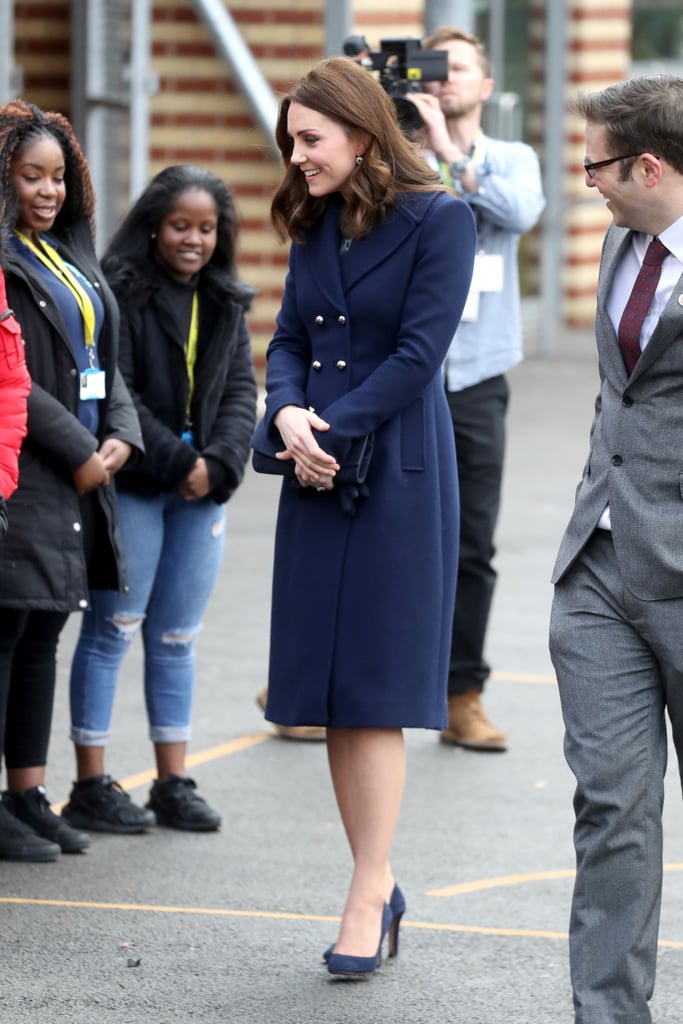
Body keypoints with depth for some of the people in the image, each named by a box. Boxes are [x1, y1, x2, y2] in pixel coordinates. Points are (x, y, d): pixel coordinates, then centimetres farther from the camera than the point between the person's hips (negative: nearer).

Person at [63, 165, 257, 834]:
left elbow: (240, 392, 7)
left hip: (204, 488, 6)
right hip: (133, 486, -6)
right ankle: (91, 786, 2)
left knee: (177, 638, 10)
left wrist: (216, 464, -9)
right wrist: (175, 462, -15)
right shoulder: (122, 293, -7)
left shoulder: (226, 305, 12)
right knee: (113, 629, -2)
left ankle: (173, 783, 16)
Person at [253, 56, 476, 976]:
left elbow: (418, 354, -13)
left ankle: (367, 902, -4)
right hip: (317, 478, 7)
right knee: (330, 693, 5)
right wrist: (289, 416, -9)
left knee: (374, 691, -7)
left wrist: (333, 433, -13)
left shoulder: (438, 220, -8)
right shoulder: (314, 227, 12)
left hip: (396, 475, -6)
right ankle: (379, 884, 14)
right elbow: (288, 342, 11)